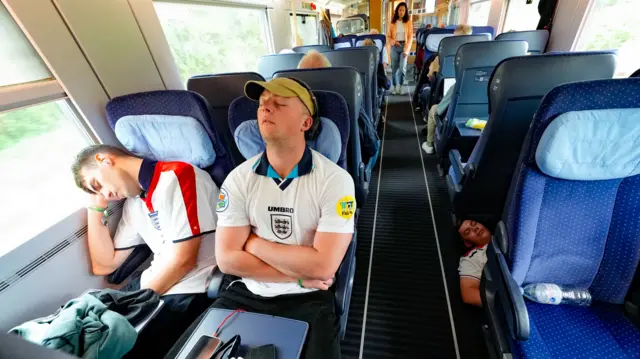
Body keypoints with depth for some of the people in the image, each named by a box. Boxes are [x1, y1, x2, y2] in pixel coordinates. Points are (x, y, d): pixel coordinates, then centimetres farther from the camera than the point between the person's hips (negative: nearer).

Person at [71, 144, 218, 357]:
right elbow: (104, 266, 15)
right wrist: (96, 206, 9)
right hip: (154, 285, 8)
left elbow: (183, 260, -19)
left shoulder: (176, 177, -17)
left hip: (190, 291, -8)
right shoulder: (133, 202, 10)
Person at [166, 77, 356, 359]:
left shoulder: (335, 179, -15)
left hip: (306, 300, -2)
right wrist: (298, 275, -13)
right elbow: (227, 258, -8)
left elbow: (322, 266, -20)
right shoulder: (238, 178, -5)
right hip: (244, 293, 3)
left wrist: (254, 243, -12)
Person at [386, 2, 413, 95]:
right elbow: (388, 36, 6)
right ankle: (394, 86, 10)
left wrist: (406, 49, -11)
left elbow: (410, 37, 0)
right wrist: (393, 41, -16)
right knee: (394, 68, 1)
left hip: (404, 46, -1)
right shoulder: (392, 22, 6)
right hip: (394, 46, 1)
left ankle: (400, 86, 4)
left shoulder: (409, 22, 4)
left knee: (402, 67, -10)